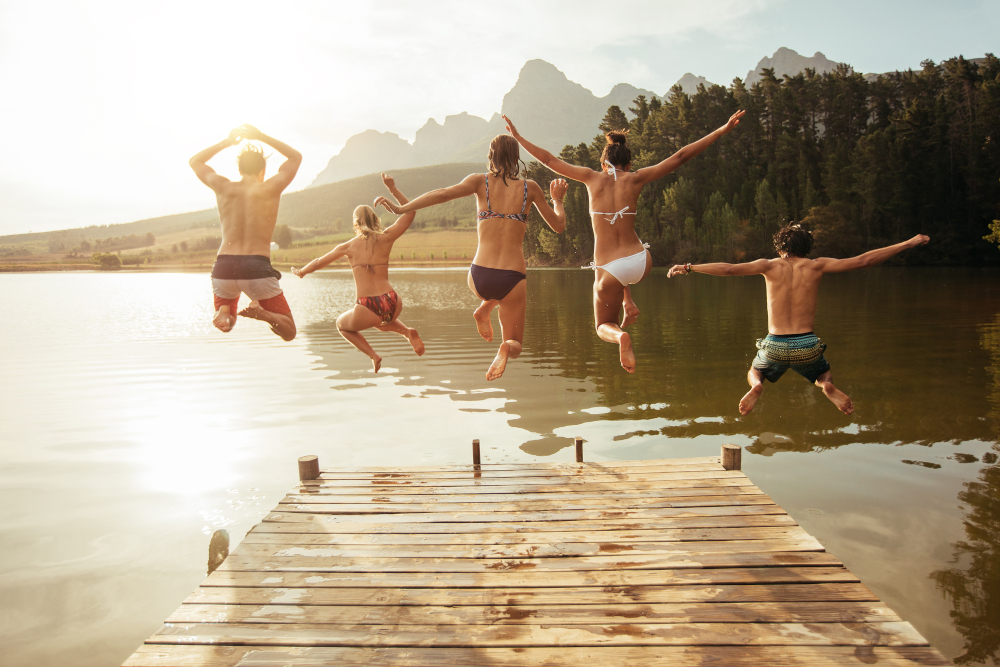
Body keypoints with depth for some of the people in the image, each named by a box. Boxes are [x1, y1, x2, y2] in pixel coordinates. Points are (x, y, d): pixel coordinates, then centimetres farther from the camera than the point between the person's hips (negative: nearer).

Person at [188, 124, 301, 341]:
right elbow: (296, 157, 21)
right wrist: (262, 137, 22)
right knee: (288, 332, 10)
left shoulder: (224, 188, 7)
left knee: (225, 324, 30)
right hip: (257, 268, -3)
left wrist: (226, 142, 26)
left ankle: (223, 312, -7)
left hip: (224, 268, 3)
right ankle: (262, 312, -23)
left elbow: (196, 161, 29)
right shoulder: (271, 189, 2)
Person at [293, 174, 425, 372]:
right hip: (393, 305, 3)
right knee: (381, 321, 40)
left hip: (367, 310, -3)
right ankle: (408, 332, 10)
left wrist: (301, 271, 38)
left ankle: (373, 355, 10)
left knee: (342, 324, 30)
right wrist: (393, 189, 16)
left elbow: (319, 262, 19)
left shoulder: (348, 246, 6)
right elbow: (409, 212, 15)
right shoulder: (386, 238, 5)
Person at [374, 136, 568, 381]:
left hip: (479, 278, 2)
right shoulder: (529, 187, 5)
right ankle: (505, 349, -21)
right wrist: (557, 199, 31)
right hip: (512, 279, -2)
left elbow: (444, 193, -13)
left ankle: (484, 310, 14)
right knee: (515, 347, 16)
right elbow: (559, 226, 13)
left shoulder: (480, 181, 3)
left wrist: (400, 209, -10)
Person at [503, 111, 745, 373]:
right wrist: (723, 129, 10)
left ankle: (621, 336, -18)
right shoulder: (636, 178, 1)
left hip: (609, 270, -2)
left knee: (604, 327, 19)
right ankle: (629, 305, 25)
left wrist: (517, 137, 19)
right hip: (641, 263, 2)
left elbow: (549, 159, 7)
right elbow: (680, 156, 4)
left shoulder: (592, 178, 0)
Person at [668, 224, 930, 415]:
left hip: (776, 346, -1)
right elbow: (864, 260, 2)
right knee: (824, 375, 34)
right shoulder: (817, 266, 2)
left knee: (754, 373, 31)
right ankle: (828, 387, -6)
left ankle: (757, 386, -8)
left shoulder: (770, 266, 0)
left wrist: (688, 267, -5)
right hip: (808, 346, 1)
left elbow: (728, 269, -10)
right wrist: (909, 243, 11)